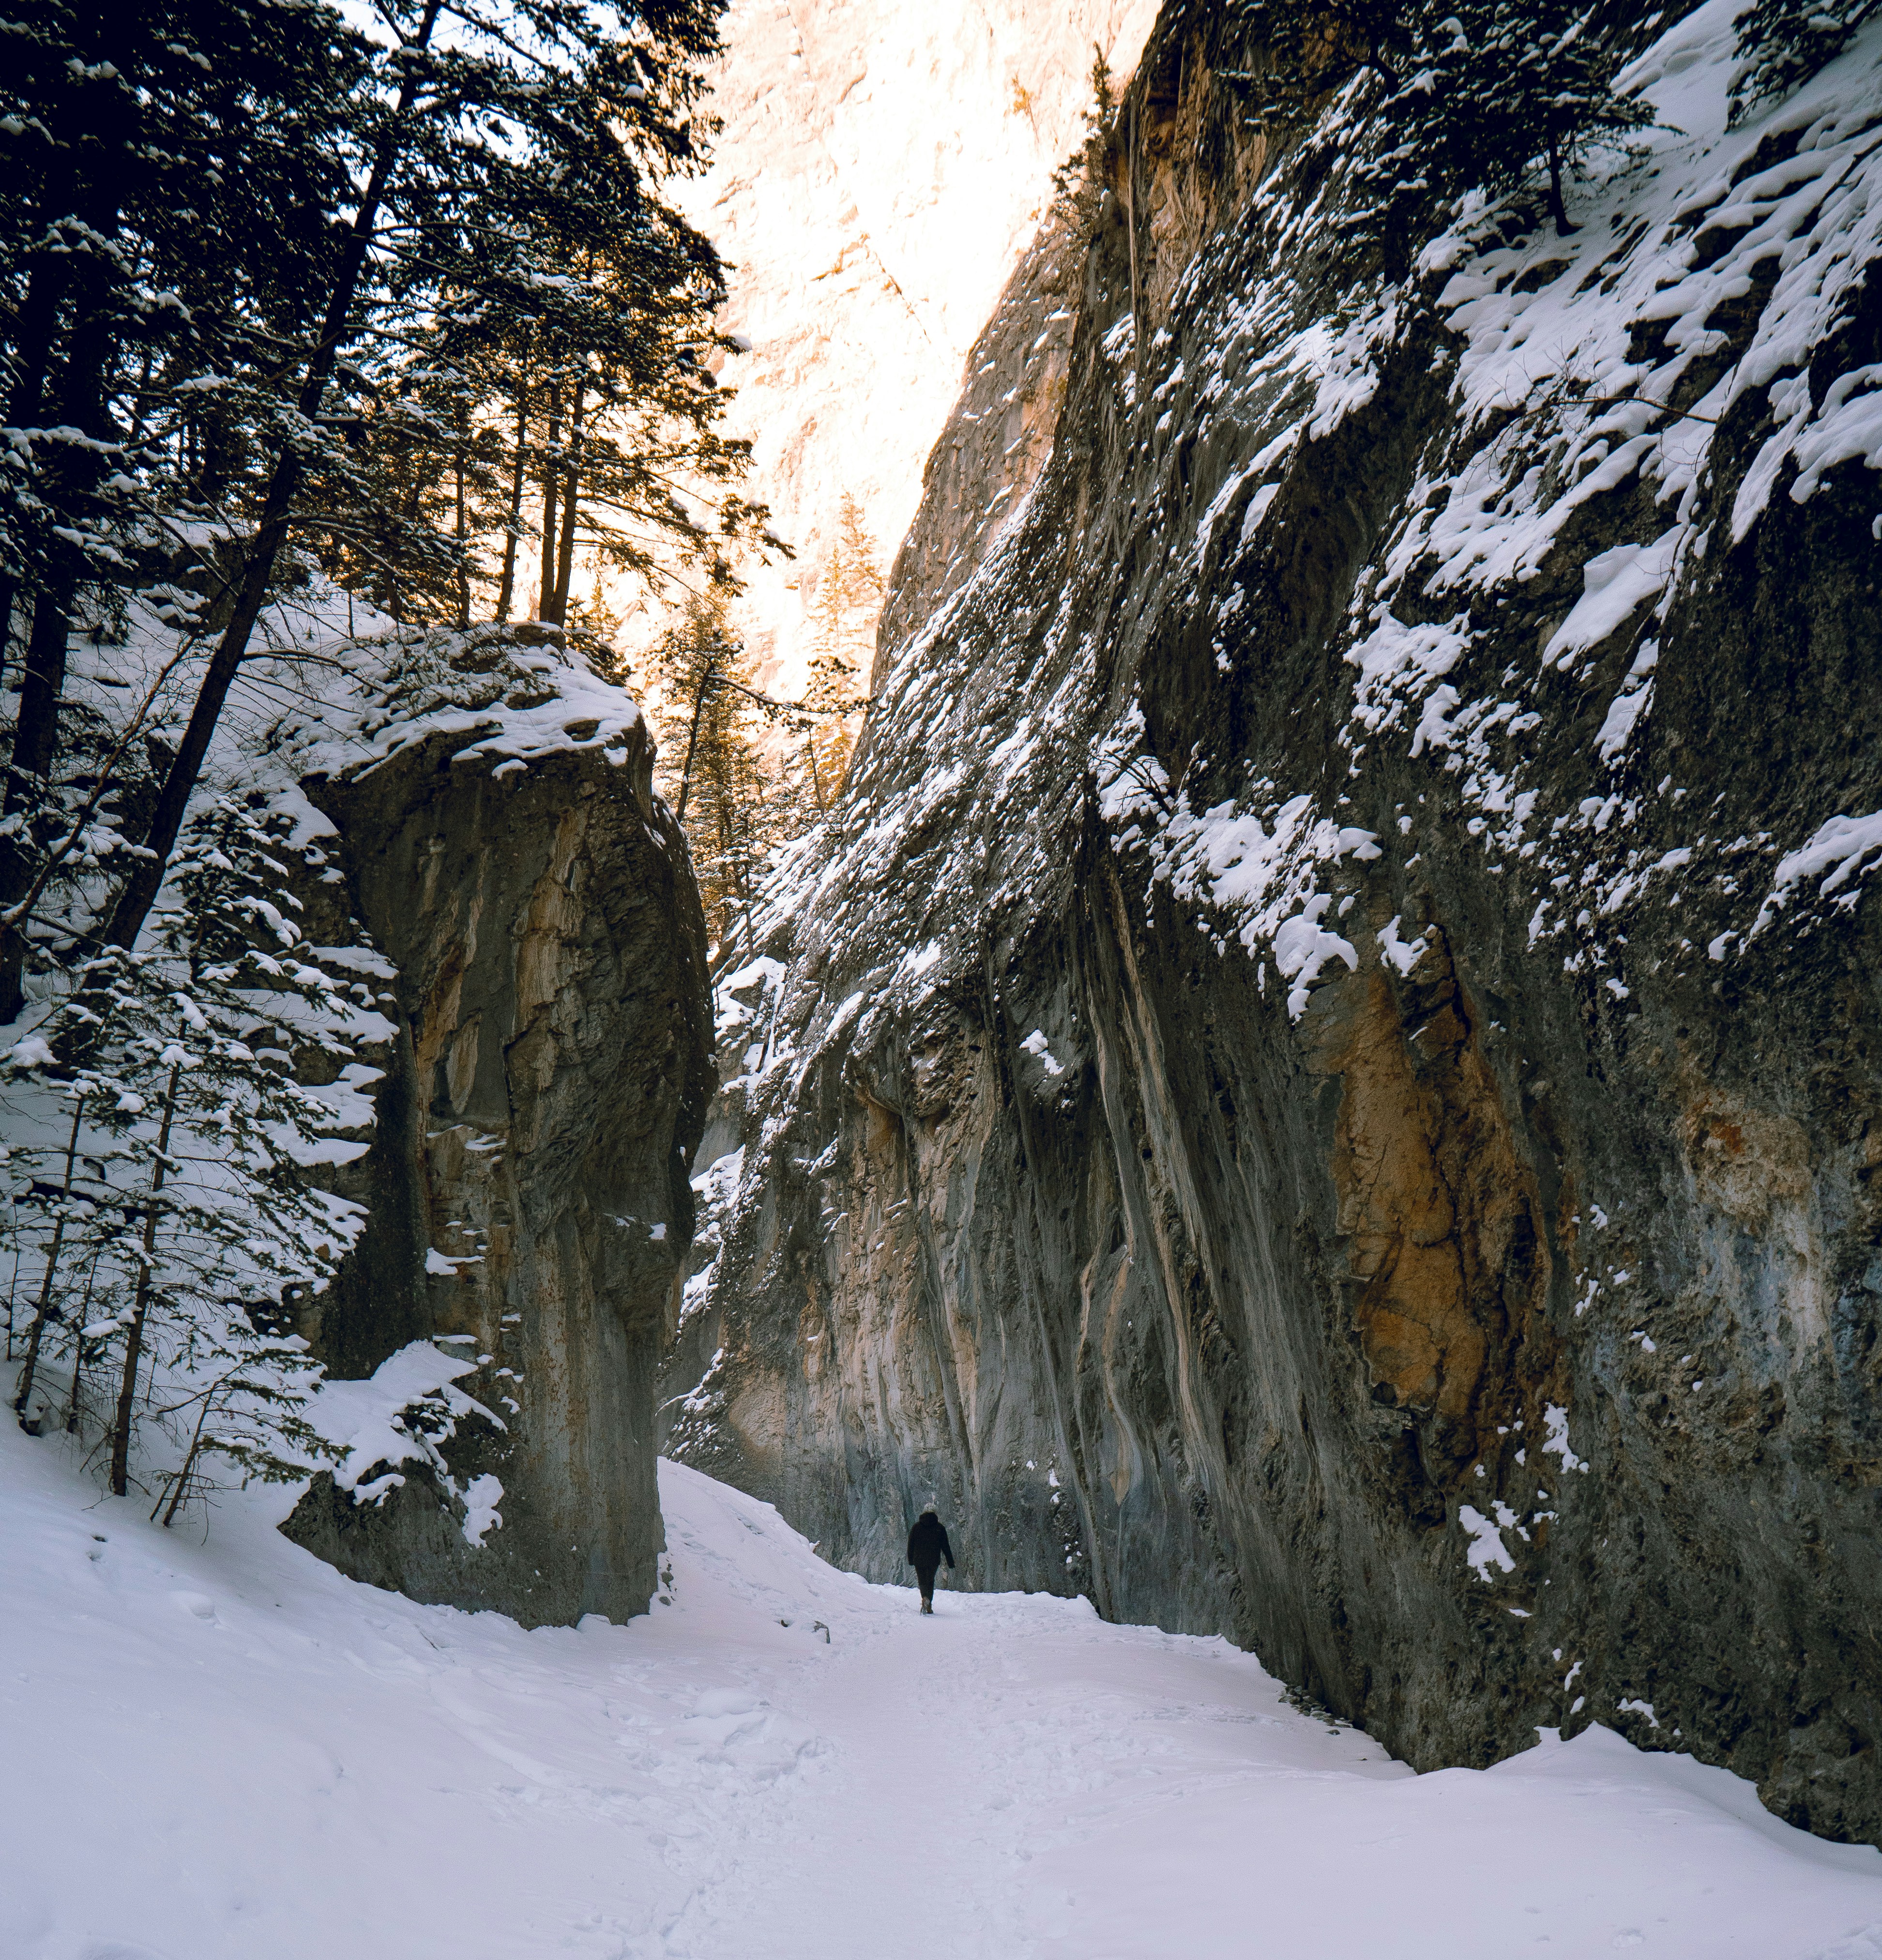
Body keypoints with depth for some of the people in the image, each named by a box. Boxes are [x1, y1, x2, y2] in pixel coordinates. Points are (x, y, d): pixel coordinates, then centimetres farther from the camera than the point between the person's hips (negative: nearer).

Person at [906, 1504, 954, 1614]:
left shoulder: (917, 1526, 1)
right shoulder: (940, 1528, -1)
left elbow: (911, 1544, 4)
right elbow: (946, 1547, 0)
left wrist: (911, 1560, 14)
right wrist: (951, 1563, 4)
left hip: (919, 1560, 0)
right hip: (934, 1561, 0)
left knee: (922, 1581, 8)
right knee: (930, 1581, 15)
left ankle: (925, 1598, -20)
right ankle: (929, 1605, 9)